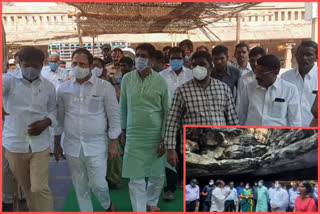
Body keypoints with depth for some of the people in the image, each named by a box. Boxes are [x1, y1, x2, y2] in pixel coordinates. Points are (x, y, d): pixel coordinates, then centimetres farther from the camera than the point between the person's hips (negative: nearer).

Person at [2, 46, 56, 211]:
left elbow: (53, 110, 11)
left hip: (40, 145, 0)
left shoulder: (49, 87, 2)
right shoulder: (9, 80, -6)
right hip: (14, 144, 0)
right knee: (27, 188, 16)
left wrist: (46, 122, -11)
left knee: (40, 188, -5)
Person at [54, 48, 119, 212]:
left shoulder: (105, 87, -7)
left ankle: (108, 205, 35)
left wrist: (113, 144, -6)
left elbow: (114, 116, -4)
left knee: (97, 184, 2)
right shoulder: (64, 88, 3)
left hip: (96, 145, -3)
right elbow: (59, 117, 10)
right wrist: (57, 143, 11)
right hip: (72, 145, 3)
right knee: (80, 187, 12)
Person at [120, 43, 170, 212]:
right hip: (134, 136, 0)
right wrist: (123, 130, 9)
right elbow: (123, 107, 7)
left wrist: (164, 139, -6)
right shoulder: (127, 79, -1)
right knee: (136, 178, 0)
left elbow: (167, 112, -3)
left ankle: (151, 202, 41)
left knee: (157, 175, 14)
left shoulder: (160, 81, -6)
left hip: (155, 136, 0)